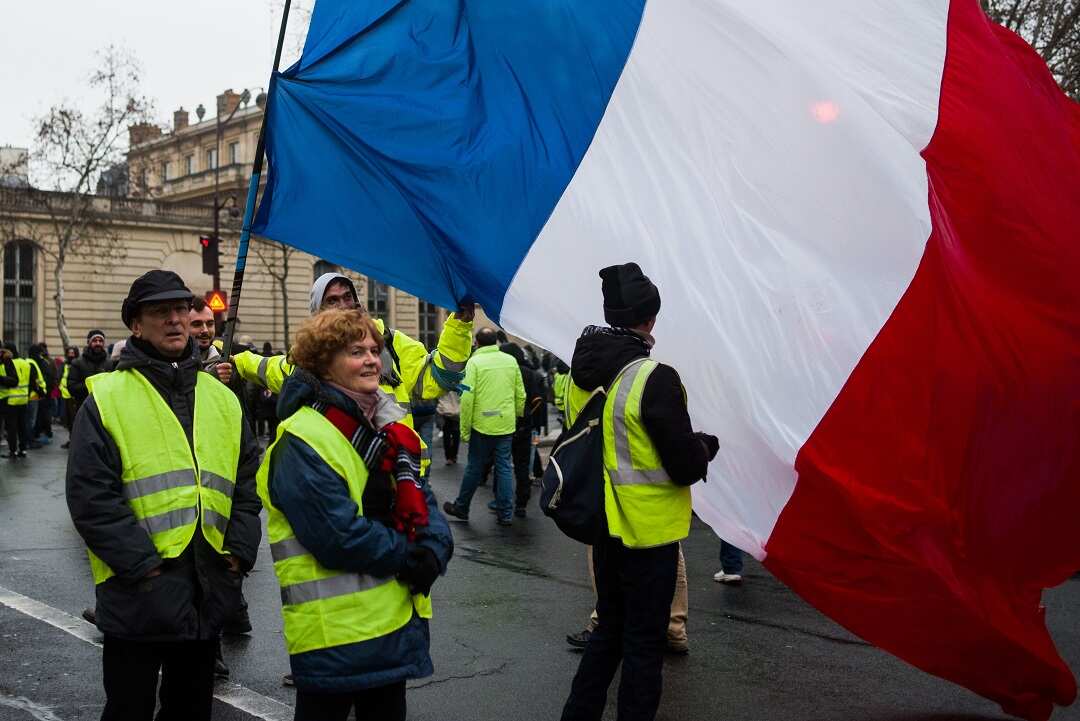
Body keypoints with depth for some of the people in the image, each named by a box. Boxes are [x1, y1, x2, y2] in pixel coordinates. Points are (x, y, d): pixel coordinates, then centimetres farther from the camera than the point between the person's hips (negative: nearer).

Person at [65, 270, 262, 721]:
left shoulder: (221, 399, 11)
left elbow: (248, 481, 11)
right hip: (137, 598, -5)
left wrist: (239, 551, -1)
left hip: (208, 594, 5)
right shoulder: (107, 398, -5)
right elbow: (90, 496, -12)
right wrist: (141, 562, -17)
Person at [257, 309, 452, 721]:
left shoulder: (387, 425, 10)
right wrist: (408, 557, -13)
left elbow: (419, 500, 10)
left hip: (395, 617, 8)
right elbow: (339, 536, -24)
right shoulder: (304, 443, -17)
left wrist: (433, 551, -10)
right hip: (334, 629, -8)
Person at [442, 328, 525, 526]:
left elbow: (467, 398, -11)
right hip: (506, 425, 3)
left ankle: (461, 508, 23)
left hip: (482, 424, -3)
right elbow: (520, 395, 7)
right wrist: (517, 418, 19)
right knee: (504, 468, 9)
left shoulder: (474, 362, -7)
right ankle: (505, 513, 10)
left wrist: (464, 430, -6)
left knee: (474, 468, 9)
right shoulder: (511, 361, 5)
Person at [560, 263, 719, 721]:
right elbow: (686, 466, -21)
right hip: (649, 528, -7)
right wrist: (707, 445, 1)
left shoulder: (582, 372, 1)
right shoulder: (654, 379, -22)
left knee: (610, 626, 22)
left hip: (604, 523, 7)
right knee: (644, 640, 6)